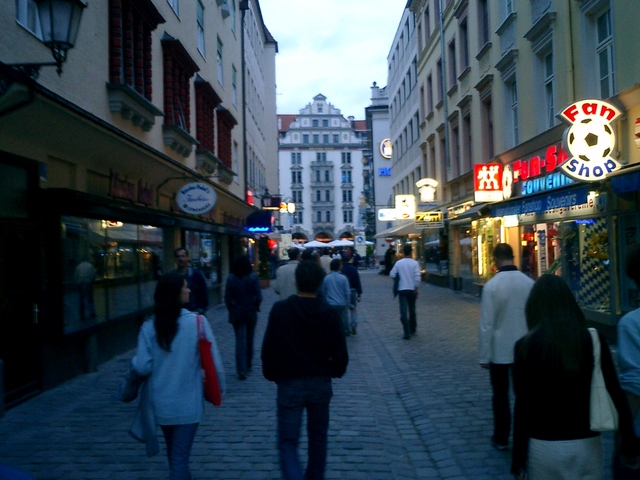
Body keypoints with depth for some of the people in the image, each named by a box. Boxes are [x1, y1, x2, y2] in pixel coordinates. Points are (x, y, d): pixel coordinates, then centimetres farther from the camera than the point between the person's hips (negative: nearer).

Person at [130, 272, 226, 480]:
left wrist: (133, 362, 12)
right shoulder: (196, 321, -14)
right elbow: (213, 361, -12)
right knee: (180, 457, 7)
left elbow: (143, 367, -10)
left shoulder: (149, 326, -8)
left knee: (174, 453, 25)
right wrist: (219, 387, 4)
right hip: (188, 403, -3)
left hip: (161, 404, 3)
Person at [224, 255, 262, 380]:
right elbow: (258, 296, -11)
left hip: (236, 314, 0)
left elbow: (227, 297, -5)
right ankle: (248, 365, 27)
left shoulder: (231, 278, -5)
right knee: (249, 339, 15)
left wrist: (232, 309, 6)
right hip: (251, 313, 0)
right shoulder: (253, 277, -8)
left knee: (240, 340, 1)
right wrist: (255, 307, 5)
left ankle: (241, 369, -8)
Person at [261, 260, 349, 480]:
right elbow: (340, 353, -4)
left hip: (289, 384, -2)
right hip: (321, 383, 3)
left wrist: (272, 375, 9)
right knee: (318, 437, 21)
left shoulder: (280, 310, -11)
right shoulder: (329, 313, -6)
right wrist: (334, 371, 17)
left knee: (288, 441, 3)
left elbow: (269, 349, -7)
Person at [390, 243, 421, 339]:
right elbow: (417, 277, -14)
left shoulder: (398, 263, -3)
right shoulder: (415, 263, -7)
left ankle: (407, 333, -9)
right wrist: (416, 288, -4)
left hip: (402, 289, 0)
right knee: (412, 310, 18)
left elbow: (392, 275, 0)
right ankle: (412, 329, 31)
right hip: (412, 289, 1)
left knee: (403, 311, -2)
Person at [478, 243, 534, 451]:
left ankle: (501, 438, 21)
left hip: (500, 350, -3)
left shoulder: (491, 286, -17)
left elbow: (487, 325, -15)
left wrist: (483, 356, -6)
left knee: (501, 395, 10)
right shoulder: (529, 283, -5)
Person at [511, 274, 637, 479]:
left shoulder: (527, 345, -12)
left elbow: (523, 406, -11)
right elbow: (616, 394, -4)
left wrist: (518, 459, -4)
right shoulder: (594, 339, -4)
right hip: (588, 444, 3)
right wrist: (628, 443, 8)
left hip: (544, 447, -2)